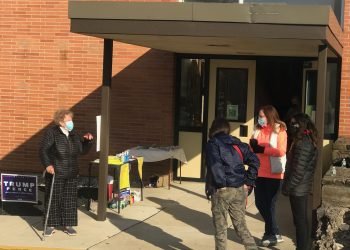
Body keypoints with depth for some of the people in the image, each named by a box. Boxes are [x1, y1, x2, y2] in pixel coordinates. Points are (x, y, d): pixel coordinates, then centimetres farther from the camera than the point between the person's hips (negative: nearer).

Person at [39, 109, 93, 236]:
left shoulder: (73, 134, 10)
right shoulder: (51, 133, -8)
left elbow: (83, 150, 16)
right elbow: (43, 150, -13)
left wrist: (87, 140, 0)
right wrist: (47, 165, -24)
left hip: (71, 174, 5)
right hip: (55, 173, -5)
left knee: (70, 199, 6)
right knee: (53, 199, 1)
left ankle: (68, 225, 15)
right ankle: (50, 225, 10)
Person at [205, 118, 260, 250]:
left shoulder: (213, 144, -3)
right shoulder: (237, 143, 12)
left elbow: (214, 166, -18)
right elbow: (254, 160, 5)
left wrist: (220, 184, -13)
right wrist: (249, 182, 6)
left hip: (222, 190, -5)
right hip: (239, 189, 5)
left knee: (220, 228, 6)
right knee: (241, 225, 14)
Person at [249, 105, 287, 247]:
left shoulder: (280, 131, -7)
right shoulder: (258, 130, 11)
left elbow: (281, 151, -18)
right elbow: (253, 148, 11)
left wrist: (262, 149, -20)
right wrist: (252, 145, -11)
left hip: (274, 174, -6)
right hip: (260, 173, 6)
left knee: (269, 204, 1)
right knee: (260, 203, 10)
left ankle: (271, 234, 17)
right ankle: (274, 233, 26)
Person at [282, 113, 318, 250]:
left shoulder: (303, 143, -20)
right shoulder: (307, 140, 11)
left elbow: (299, 170, -22)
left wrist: (287, 187, -14)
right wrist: (288, 185, 17)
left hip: (298, 188, -10)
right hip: (302, 187, 10)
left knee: (300, 221, -2)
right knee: (302, 220, 16)